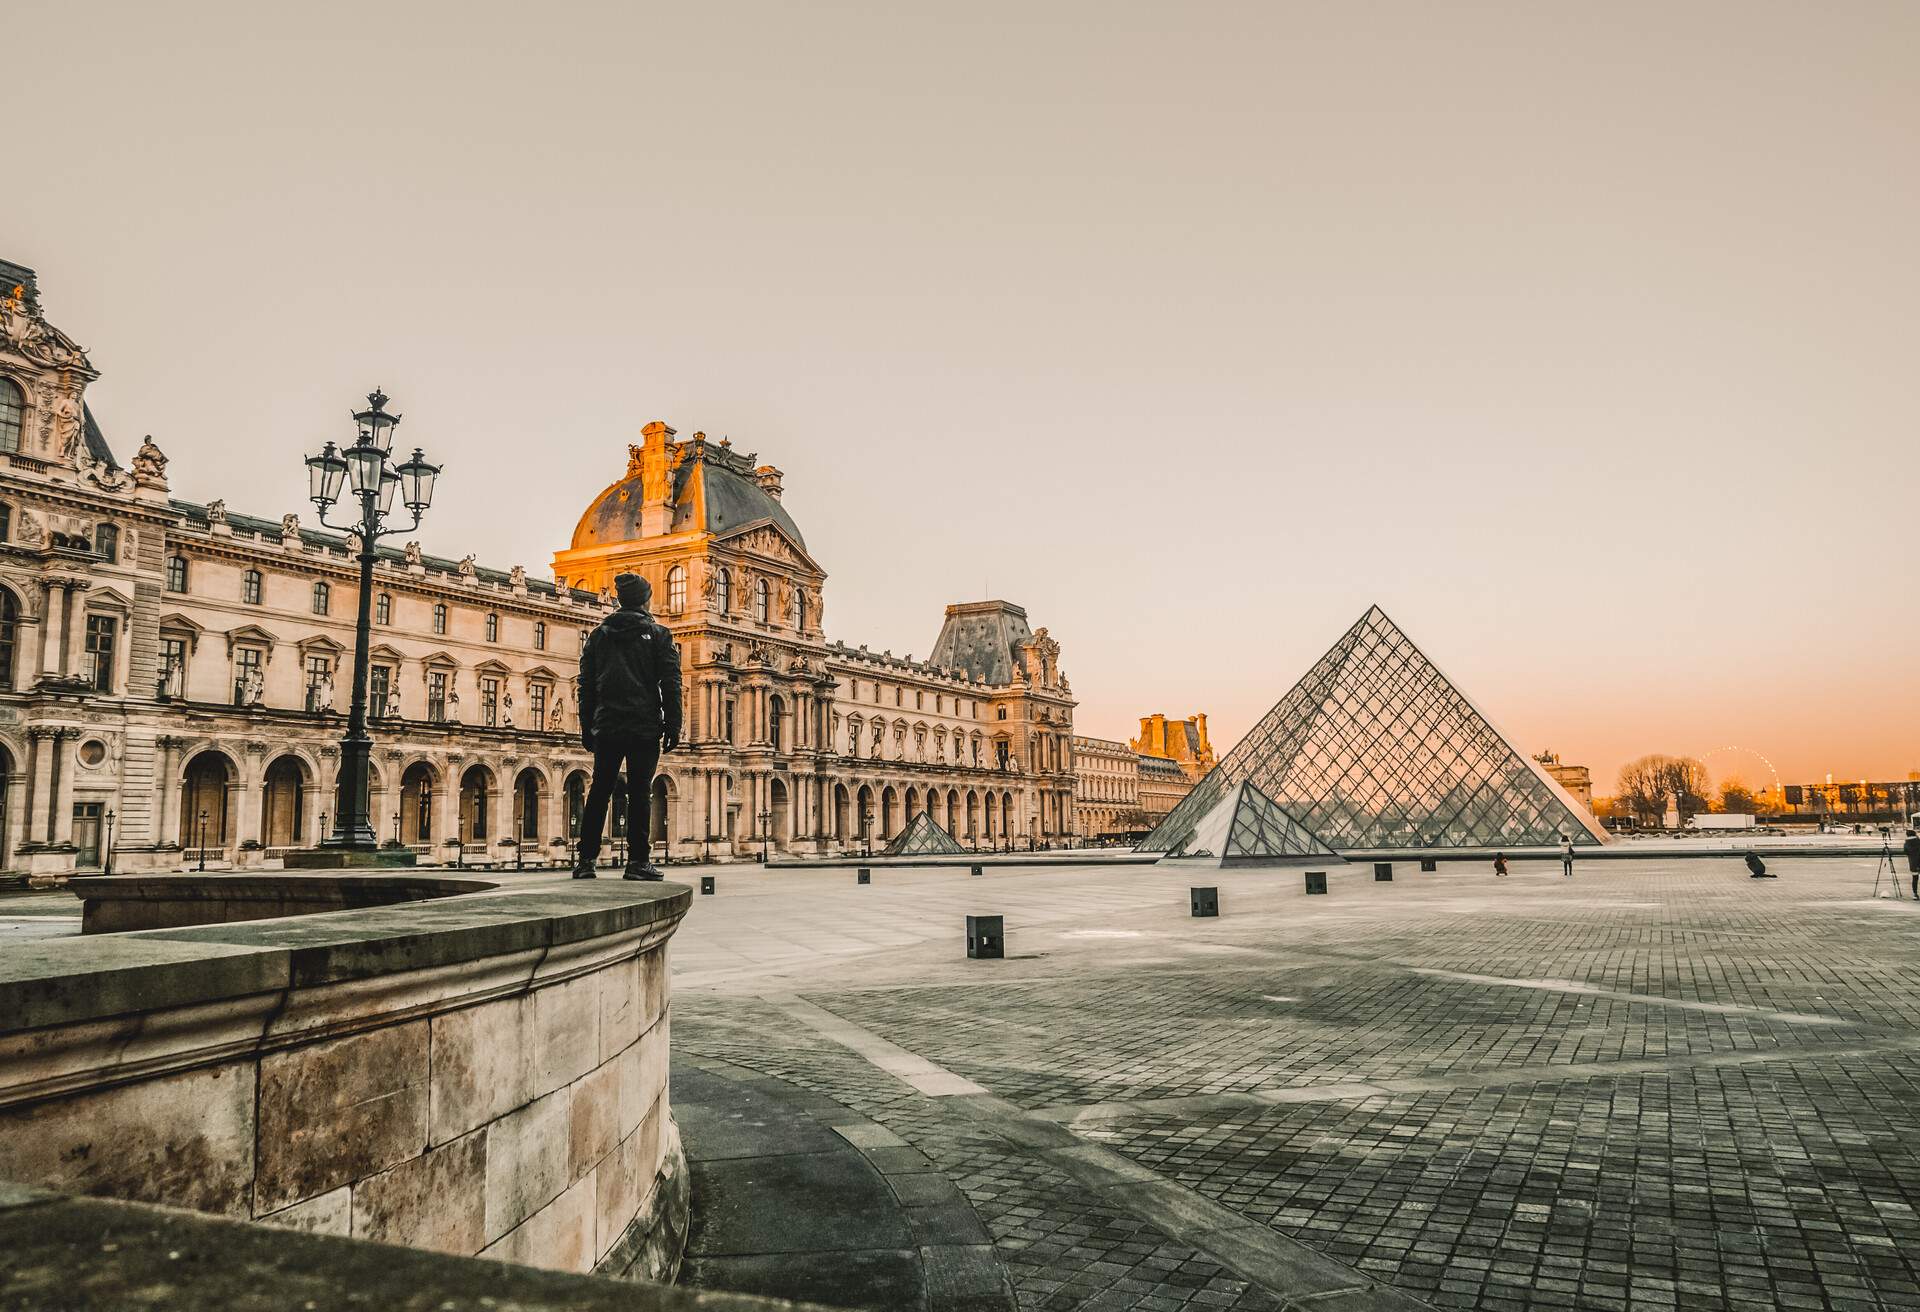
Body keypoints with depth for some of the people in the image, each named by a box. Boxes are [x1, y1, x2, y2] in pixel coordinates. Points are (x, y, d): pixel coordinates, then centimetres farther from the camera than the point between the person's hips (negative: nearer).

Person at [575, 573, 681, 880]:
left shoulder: (598, 635, 12)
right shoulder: (658, 635, 1)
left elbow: (586, 685, 12)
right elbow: (671, 684, -4)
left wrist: (586, 728, 15)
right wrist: (672, 726, -1)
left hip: (606, 727, 3)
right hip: (644, 727, -3)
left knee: (599, 791, 8)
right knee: (640, 793, -2)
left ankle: (586, 860, 6)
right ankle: (638, 861, -3)